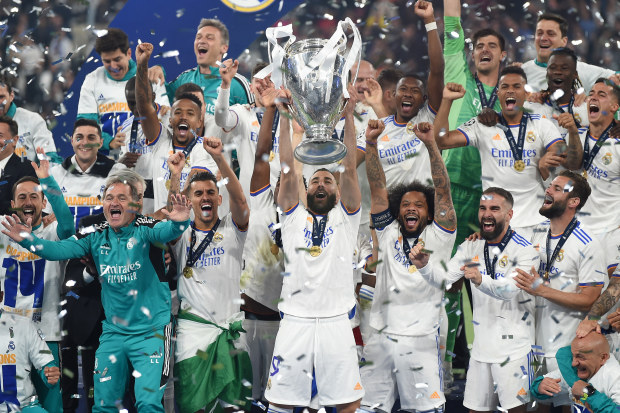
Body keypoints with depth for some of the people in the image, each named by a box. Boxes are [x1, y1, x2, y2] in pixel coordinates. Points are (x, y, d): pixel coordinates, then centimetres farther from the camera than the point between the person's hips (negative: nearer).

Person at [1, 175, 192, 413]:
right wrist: (28, 240, -22)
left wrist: (180, 222, -54)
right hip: (113, 331, 5)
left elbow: (166, 232, -30)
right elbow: (61, 249, -5)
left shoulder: (145, 230, -10)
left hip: (150, 331, -5)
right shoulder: (96, 237, 3)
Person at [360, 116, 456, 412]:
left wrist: (430, 144, -12)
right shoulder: (389, 235, 15)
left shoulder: (437, 238, 7)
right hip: (380, 340, 3)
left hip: (420, 340, -3)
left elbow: (443, 190, -2)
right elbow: (377, 188, 9)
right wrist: (371, 143, -1)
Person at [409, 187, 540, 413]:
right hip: (482, 346, 6)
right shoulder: (472, 247, 10)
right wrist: (423, 265, -20)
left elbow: (509, 289, -25)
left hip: (514, 349, -6)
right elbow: (444, 278, 1)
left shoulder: (525, 250, -9)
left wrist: (482, 281, -45)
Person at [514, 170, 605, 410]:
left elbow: (589, 300, -17)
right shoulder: (537, 233, 9)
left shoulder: (588, 246, -14)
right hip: (534, 341, 7)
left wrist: (541, 290, -22)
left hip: (566, 347, -7)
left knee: (569, 405, -1)